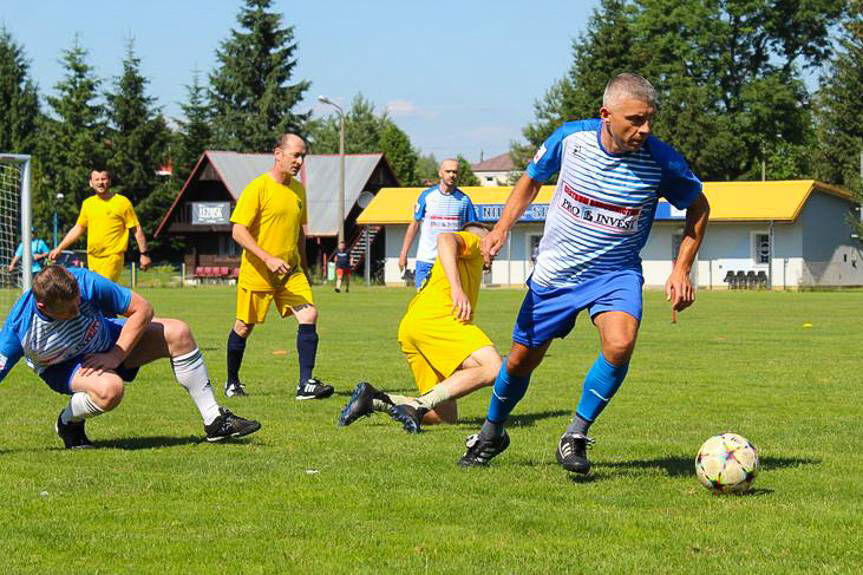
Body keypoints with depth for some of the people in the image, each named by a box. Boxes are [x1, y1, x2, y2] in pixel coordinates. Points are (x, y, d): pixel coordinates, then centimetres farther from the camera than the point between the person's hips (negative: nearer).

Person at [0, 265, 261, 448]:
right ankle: (68, 422, -3)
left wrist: (116, 356, -22)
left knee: (177, 333, -13)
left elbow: (142, 309, -18)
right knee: (110, 389, -38)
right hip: (63, 367, -4)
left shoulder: (86, 282, -31)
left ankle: (214, 420, -2)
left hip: (108, 340, 4)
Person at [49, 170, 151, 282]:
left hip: (112, 256, -5)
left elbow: (136, 229, 1)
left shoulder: (122, 202, 0)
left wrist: (144, 254, -3)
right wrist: (59, 248, 18)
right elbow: (78, 229, 22)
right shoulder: (87, 203, 13)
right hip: (92, 258, 5)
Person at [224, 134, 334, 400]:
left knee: (309, 315, -14)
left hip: (290, 272, 5)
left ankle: (306, 384, -14)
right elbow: (238, 231, -17)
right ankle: (232, 383, 27)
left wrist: (303, 267, 20)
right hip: (256, 274, -5)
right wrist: (268, 259, -25)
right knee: (244, 327, 7)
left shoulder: (298, 189, 8)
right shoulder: (258, 188, -13)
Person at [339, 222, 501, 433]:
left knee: (447, 416, 5)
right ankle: (418, 406, -33)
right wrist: (456, 288, -22)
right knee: (493, 369, -26)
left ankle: (373, 399, -4)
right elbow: (445, 239, -10)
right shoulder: (472, 240, 15)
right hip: (436, 318, -9)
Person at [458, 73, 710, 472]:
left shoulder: (661, 160, -17)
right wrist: (502, 228, -7)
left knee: (620, 343, -30)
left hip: (616, 273, -1)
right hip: (554, 271, 1)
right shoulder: (570, 138, -15)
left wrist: (681, 270, -5)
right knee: (521, 360, 11)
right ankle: (491, 435, 40)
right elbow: (531, 181, 6)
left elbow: (698, 206, 2)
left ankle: (575, 436, -10)